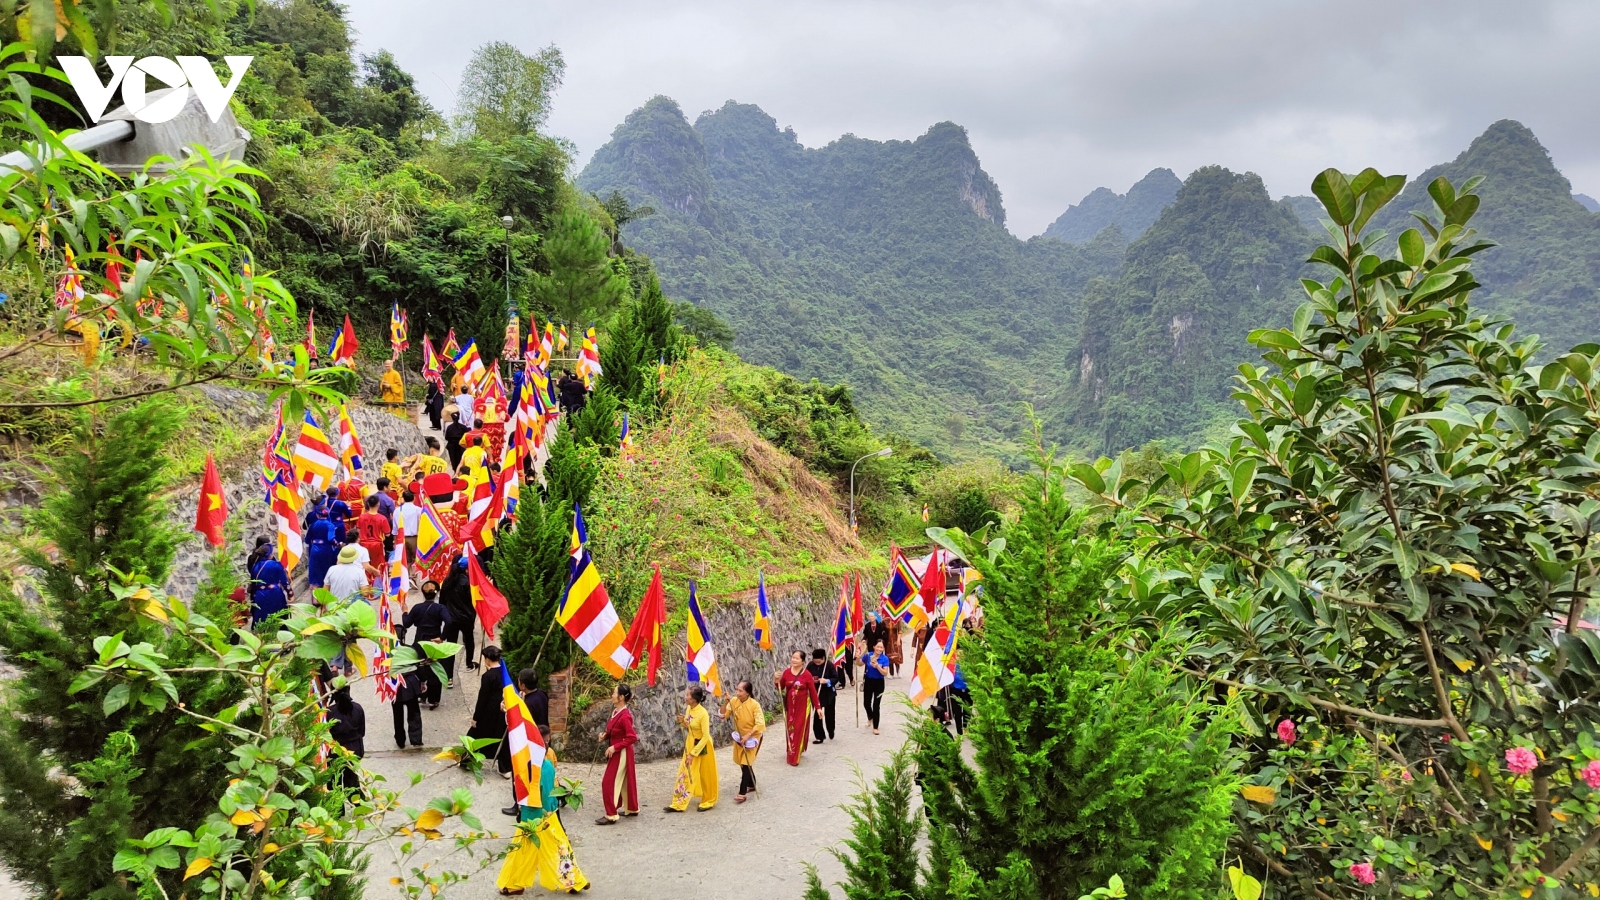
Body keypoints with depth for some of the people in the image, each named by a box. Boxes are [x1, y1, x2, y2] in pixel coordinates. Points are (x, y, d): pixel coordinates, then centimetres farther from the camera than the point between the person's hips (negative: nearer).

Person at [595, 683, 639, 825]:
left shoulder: (625, 716, -25)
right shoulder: (615, 711, 4)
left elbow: (632, 738, -26)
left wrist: (615, 747, -25)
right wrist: (605, 734, -2)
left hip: (621, 753, -10)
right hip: (616, 752, 10)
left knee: (609, 783, -6)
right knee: (625, 780, 19)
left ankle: (611, 815, 1)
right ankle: (631, 808, 32)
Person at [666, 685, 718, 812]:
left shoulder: (703, 714, -26)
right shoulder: (689, 709, -3)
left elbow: (706, 736, -24)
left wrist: (693, 753, -24)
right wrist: (683, 722, -11)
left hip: (702, 746, -7)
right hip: (690, 744, 7)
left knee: (705, 775, 9)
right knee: (685, 772, 8)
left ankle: (708, 801, 27)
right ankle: (679, 804, 13)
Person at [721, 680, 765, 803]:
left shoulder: (755, 704, -25)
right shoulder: (734, 701, -10)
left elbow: (760, 724, -25)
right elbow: (723, 715, -10)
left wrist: (747, 736, -30)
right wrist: (726, 702, -24)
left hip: (752, 737, -6)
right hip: (739, 736, 6)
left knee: (746, 764, -9)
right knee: (742, 762, 16)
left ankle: (742, 794, -7)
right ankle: (751, 785, 36)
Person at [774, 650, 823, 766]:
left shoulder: (807, 675, -12)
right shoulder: (786, 672, -3)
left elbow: (813, 692, -7)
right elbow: (780, 688, 4)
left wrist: (818, 707, -6)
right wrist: (776, 680, -17)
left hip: (803, 706, -3)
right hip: (790, 706, 3)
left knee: (799, 730, -1)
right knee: (790, 729, 10)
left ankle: (795, 758, 6)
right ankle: (792, 754, 28)